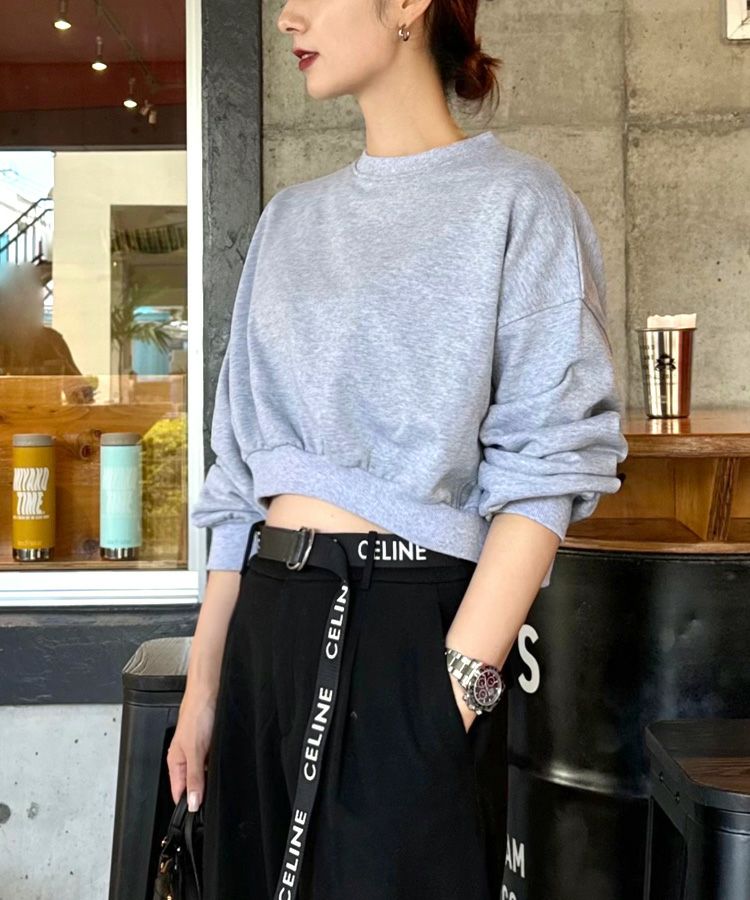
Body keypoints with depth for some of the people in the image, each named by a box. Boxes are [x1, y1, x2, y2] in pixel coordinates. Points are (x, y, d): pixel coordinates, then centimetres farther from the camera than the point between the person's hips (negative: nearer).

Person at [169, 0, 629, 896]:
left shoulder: (515, 200, -3)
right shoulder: (289, 219, 14)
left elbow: (547, 467, -10)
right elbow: (239, 472, 13)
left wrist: (462, 681, -18)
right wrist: (202, 685, 11)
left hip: (405, 620, -5)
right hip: (269, 619, 6)